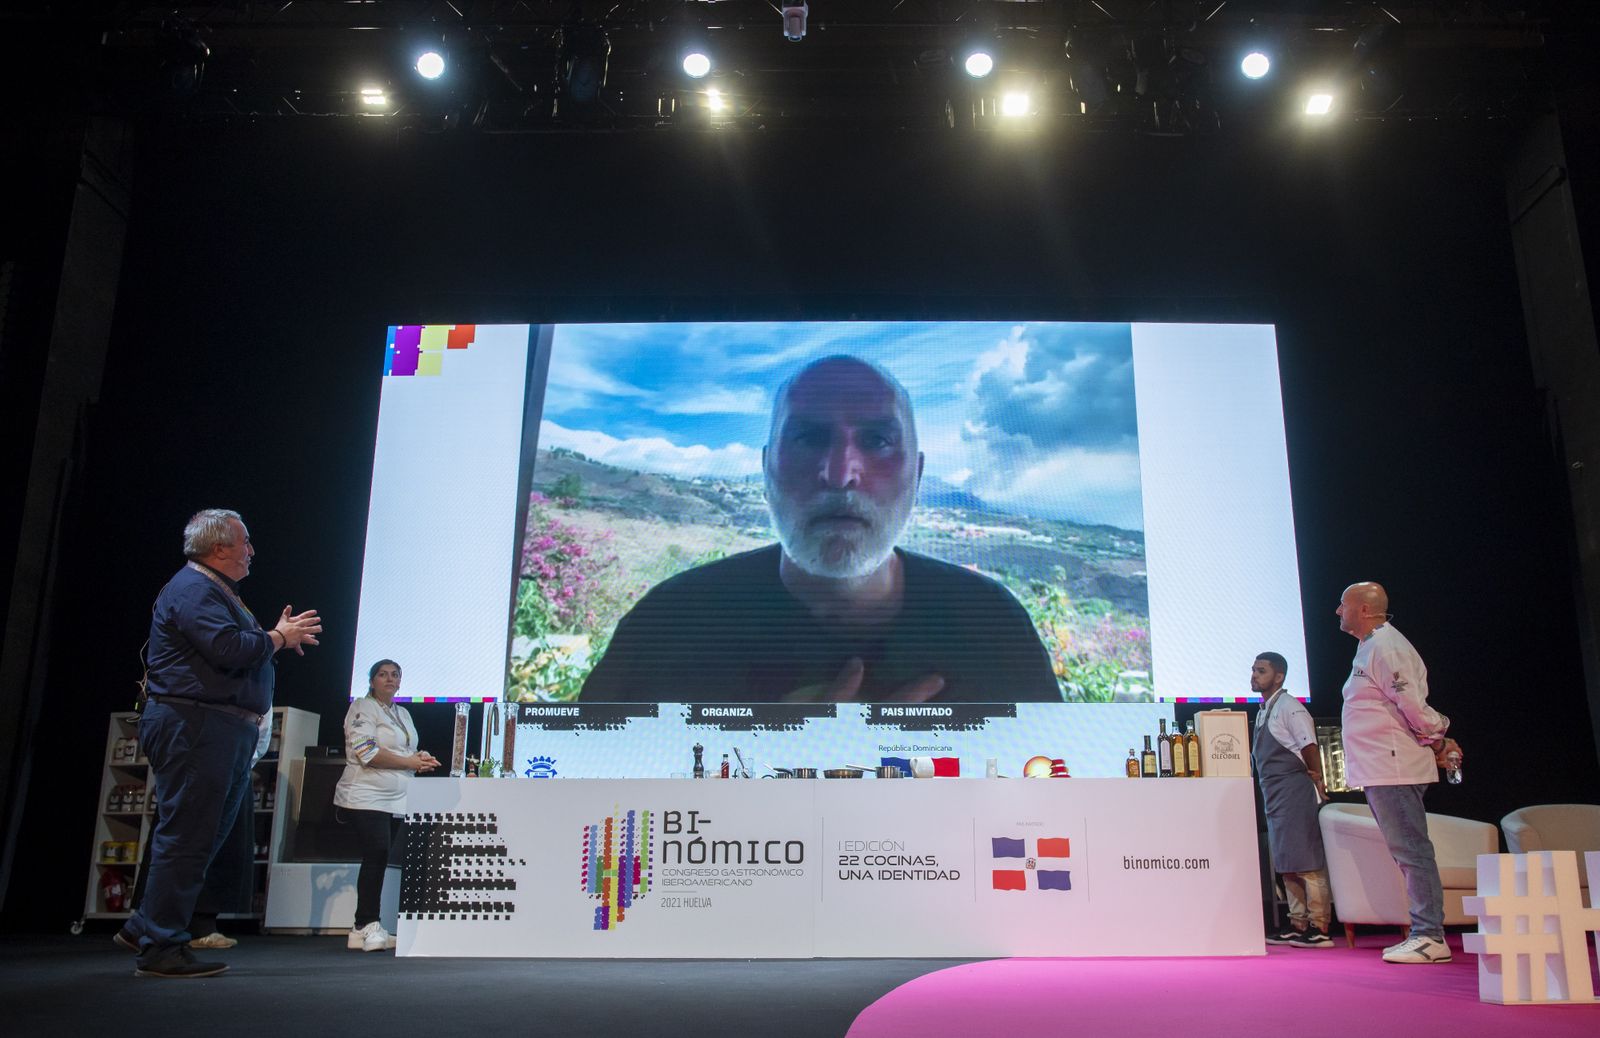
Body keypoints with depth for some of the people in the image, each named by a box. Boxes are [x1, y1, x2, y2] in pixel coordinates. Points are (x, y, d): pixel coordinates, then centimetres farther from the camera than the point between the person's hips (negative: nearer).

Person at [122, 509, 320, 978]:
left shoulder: (216, 589, 23)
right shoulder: (193, 589, -12)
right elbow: (228, 648, -24)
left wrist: (280, 636, 12)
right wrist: (279, 637, -9)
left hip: (227, 729, 11)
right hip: (194, 725, -11)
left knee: (205, 836, 15)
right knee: (186, 837, -7)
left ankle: (149, 926, 26)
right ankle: (160, 948, 0)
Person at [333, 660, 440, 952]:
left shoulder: (403, 714, 20)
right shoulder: (363, 708, -4)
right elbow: (367, 752, -16)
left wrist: (421, 758, 2)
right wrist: (410, 762, -14)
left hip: (396, 800, 7)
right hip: (368, 797, -7)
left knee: (378, 861, 5)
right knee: (376, 858, -15)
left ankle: (366, 928, 8)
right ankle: (366, 927, -10)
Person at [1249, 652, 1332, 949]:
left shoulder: (1289, 707, -10)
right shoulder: (1264, 711, 17)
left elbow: (1310, 747, -15)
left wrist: (1317, 783, -12)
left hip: (1295, 792, -10)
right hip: (1275, 798, 10)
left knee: (1306, 861, -7)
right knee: (1287, 865, 12)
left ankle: (1319, 928, -4)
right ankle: (1298, 925, 18)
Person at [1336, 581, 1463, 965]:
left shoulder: (1384, 646, -13)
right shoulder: (1370, 647, 19)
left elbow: (1413, 704, -18)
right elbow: (1407, 706, 22)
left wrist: (1439, 742, -5)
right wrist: (1436, 743, 17)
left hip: (1394, 767, -10)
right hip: (1380, 768, 10)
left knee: (1411, 849, -7)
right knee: (1408, 850, 11)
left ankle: (1429, 936, -3)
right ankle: (1425, 932, 17)